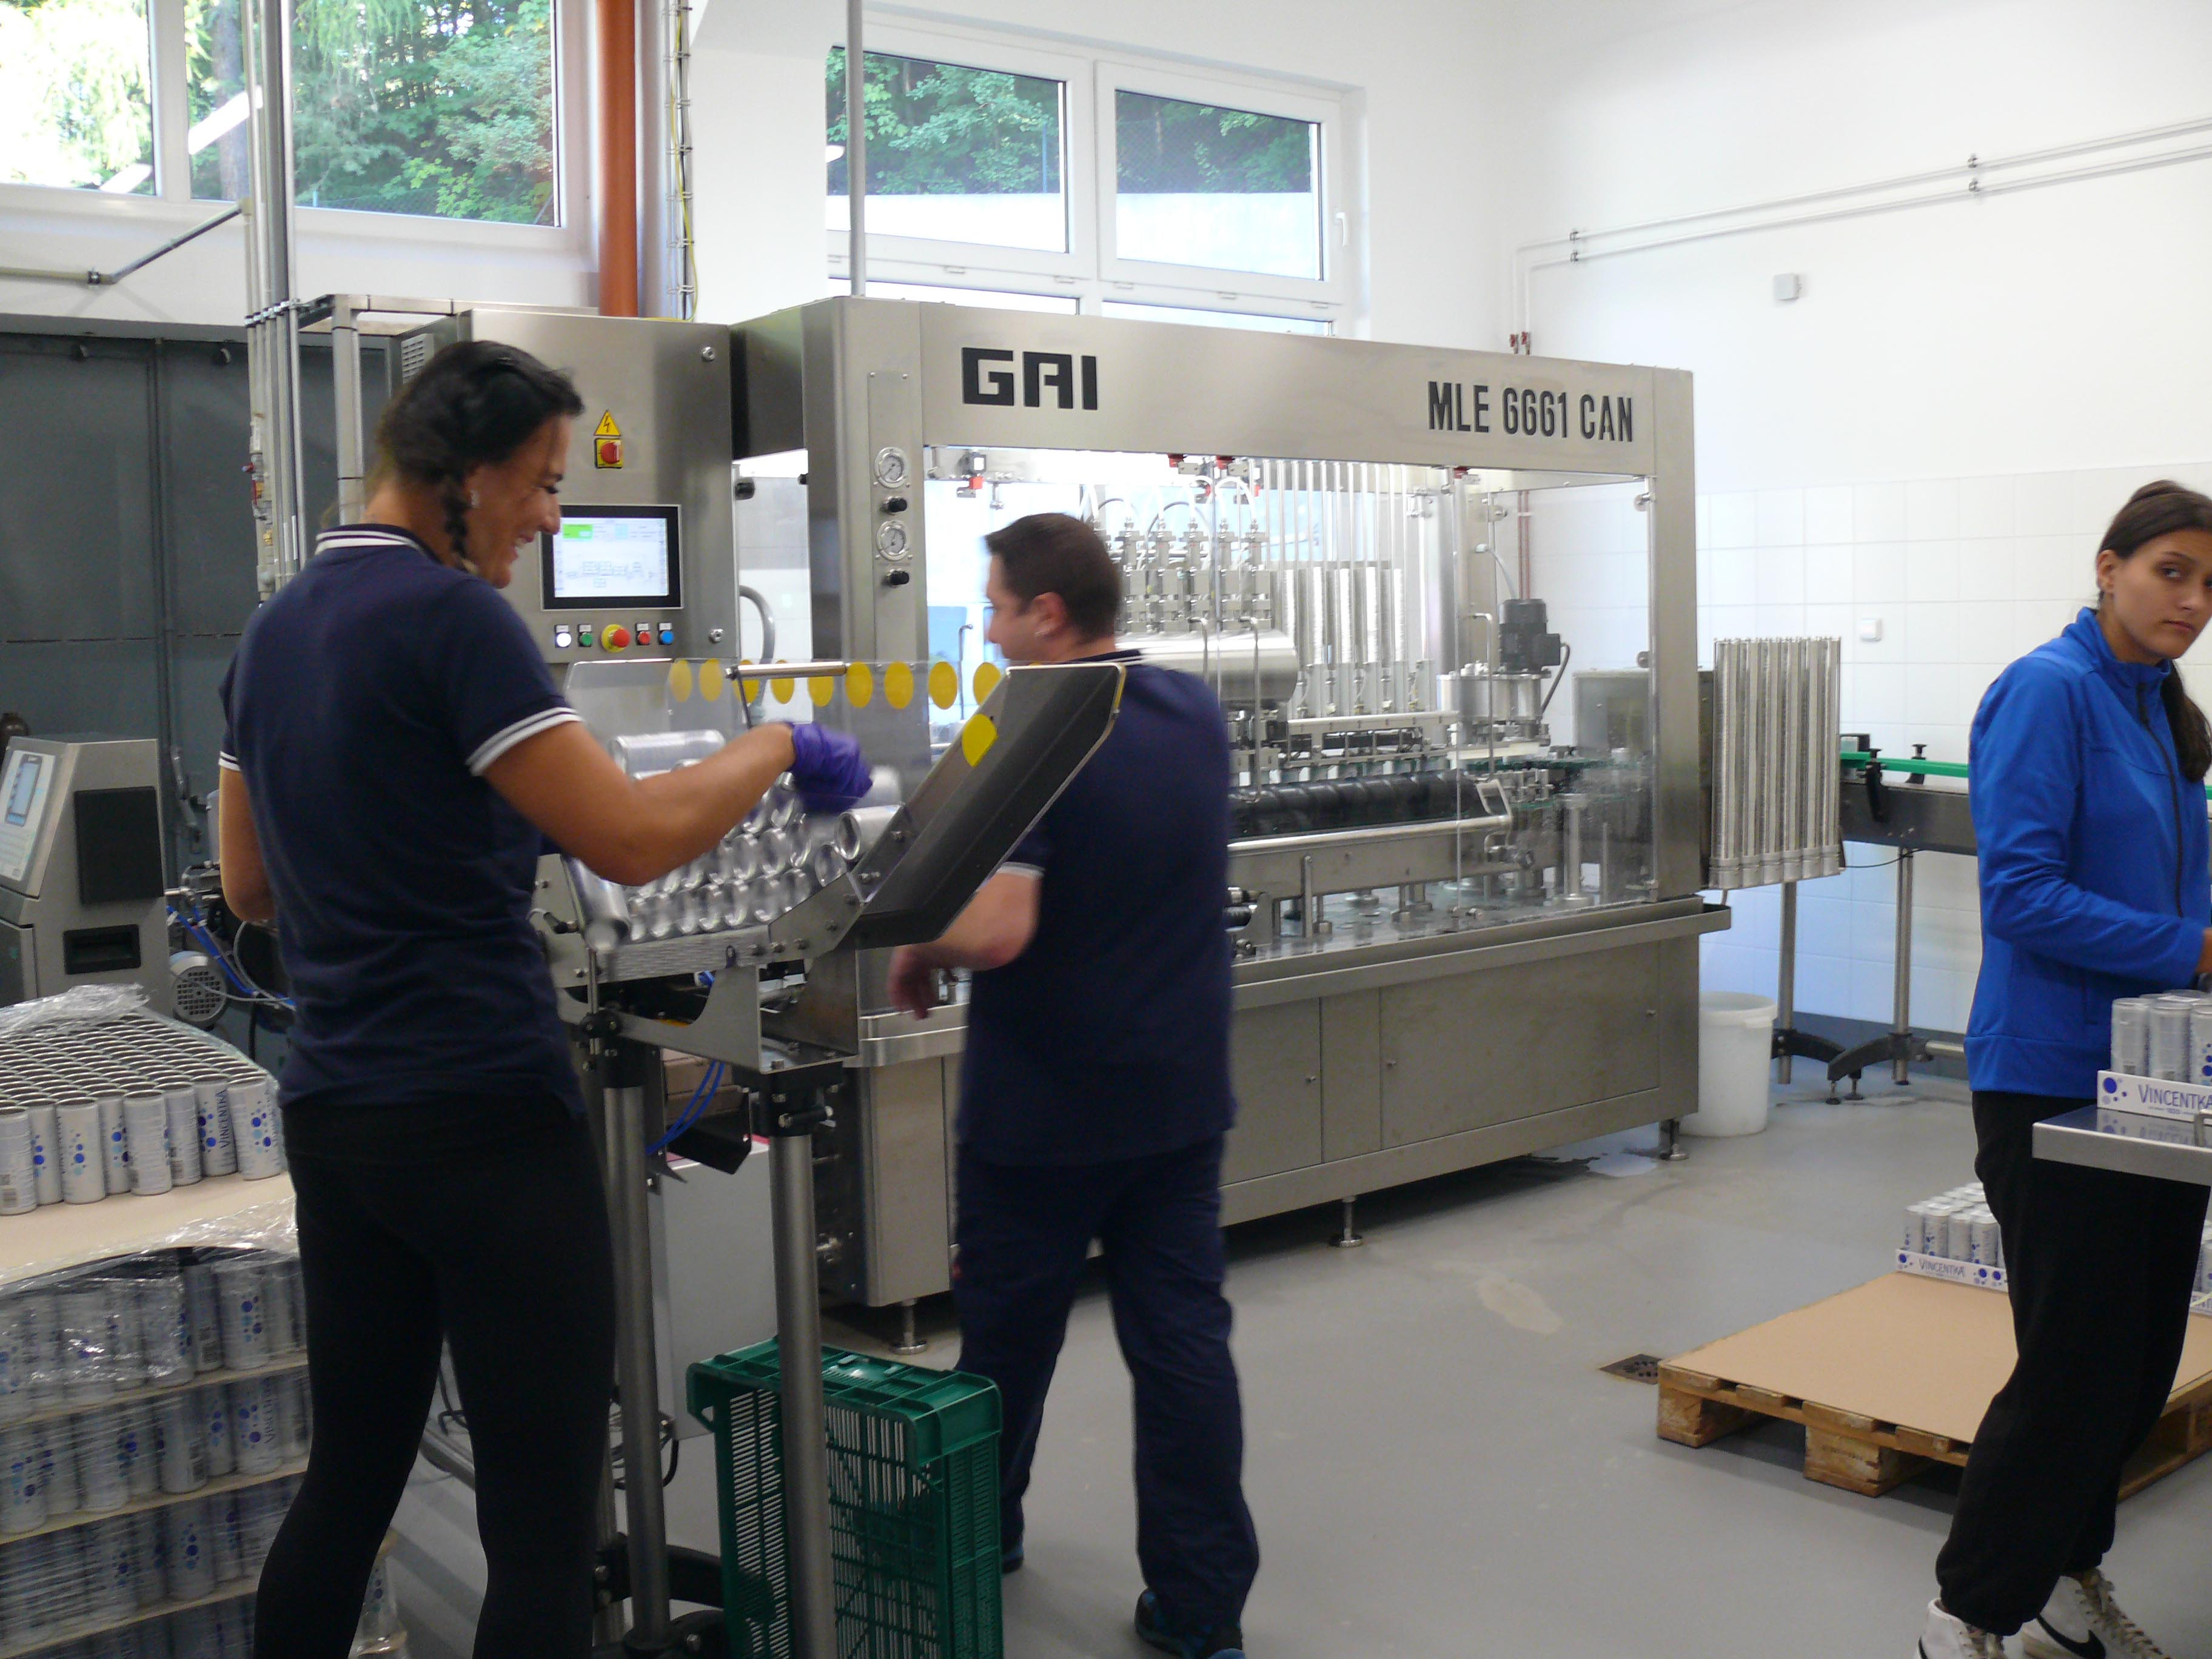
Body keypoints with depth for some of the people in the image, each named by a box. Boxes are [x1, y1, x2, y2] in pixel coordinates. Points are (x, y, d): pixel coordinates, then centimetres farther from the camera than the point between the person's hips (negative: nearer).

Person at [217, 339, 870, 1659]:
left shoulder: (276, 630, 11)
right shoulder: (450, 614, -14)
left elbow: (250, 886, 18)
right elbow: (634, 838, -20)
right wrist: (776, 747, -5)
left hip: (331, 1116, 9)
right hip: (485, 1117, -9)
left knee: (351, 1477, 19)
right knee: (546, 1522, 1)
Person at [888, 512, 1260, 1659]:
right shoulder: (1197, 716, 3)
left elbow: (995, 930, -29)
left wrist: (916, 951, -9)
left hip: (1046, 1110, -5)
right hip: (1180, 1094, 5)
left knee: (1006, 1334, 15)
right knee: (1183, 1340, 8)